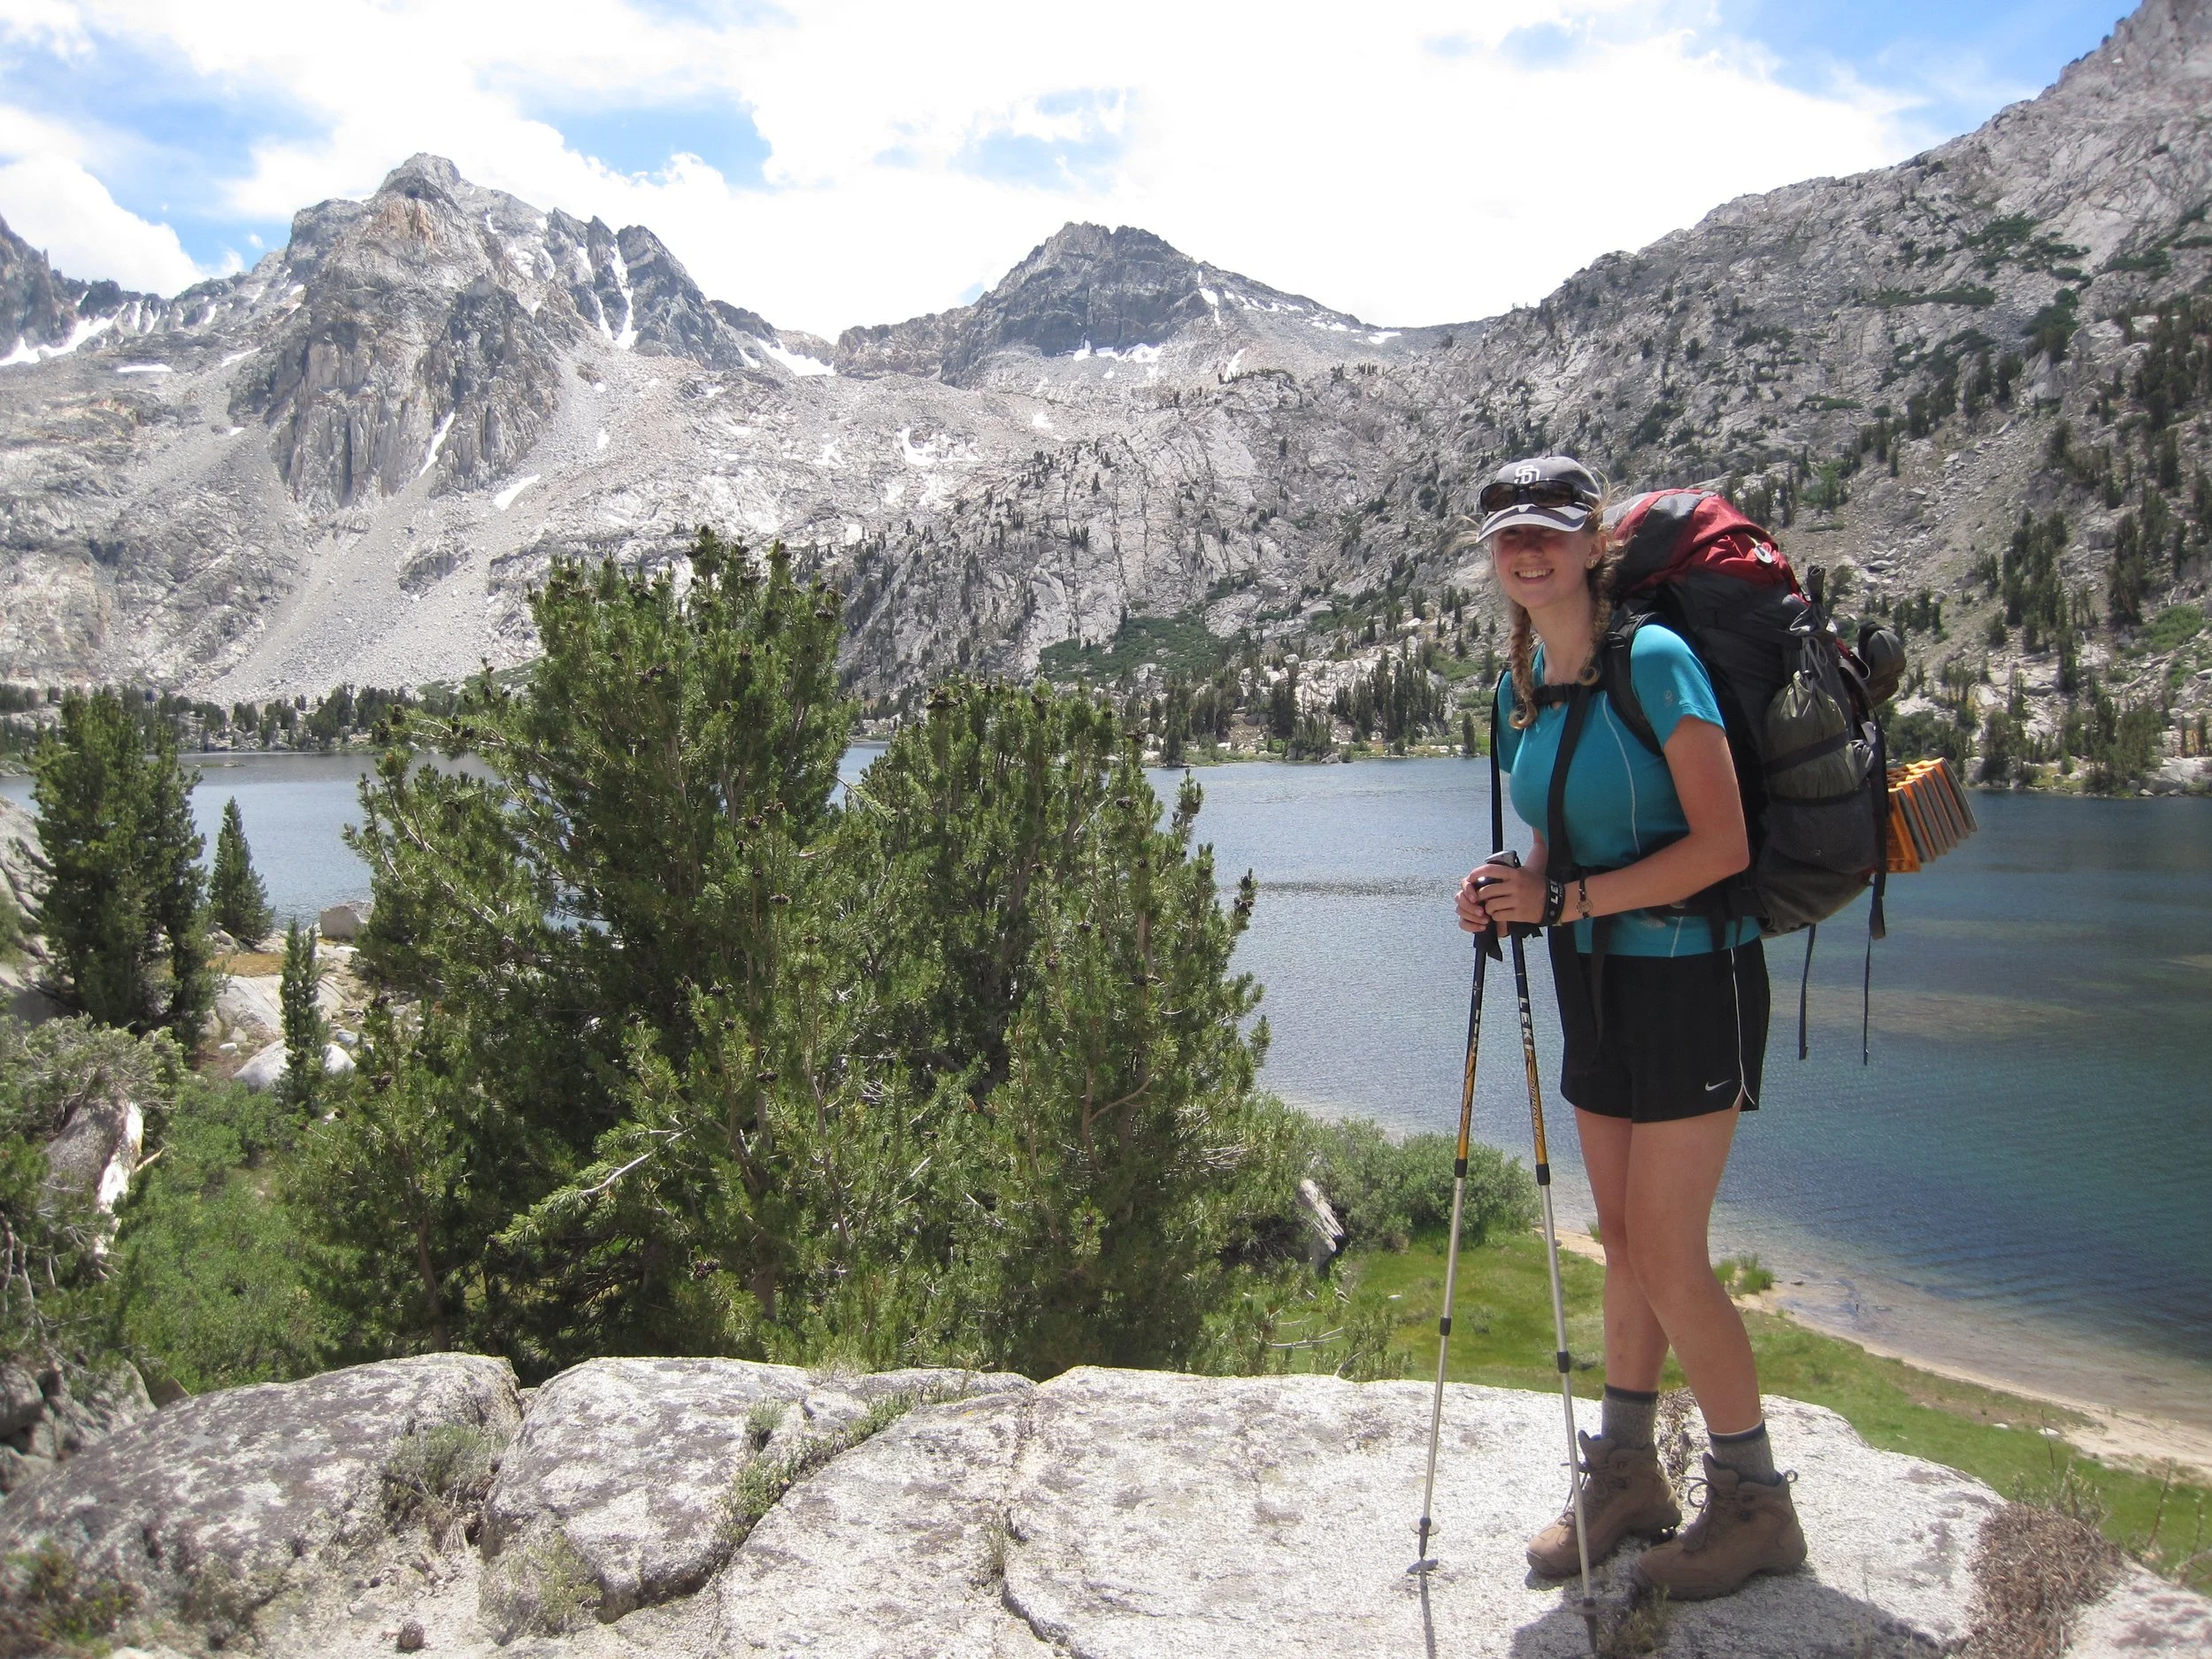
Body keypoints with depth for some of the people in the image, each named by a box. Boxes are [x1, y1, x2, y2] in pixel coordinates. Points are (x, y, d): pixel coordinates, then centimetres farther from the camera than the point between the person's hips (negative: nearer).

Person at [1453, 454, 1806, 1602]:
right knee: (1623, 1240, 14)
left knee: (1666, 1255, -3)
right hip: (1595, 979, 7)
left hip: (1687, 978, -7)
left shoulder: (1654, 660, -17)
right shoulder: (1520, 687, 7)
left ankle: (1754, 1502, 17)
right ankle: (1625, 1473, 28)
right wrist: (1509, 895, -4)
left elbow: (1721, 843, -21)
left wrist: (1568, 899, -20)